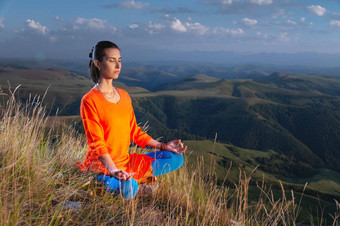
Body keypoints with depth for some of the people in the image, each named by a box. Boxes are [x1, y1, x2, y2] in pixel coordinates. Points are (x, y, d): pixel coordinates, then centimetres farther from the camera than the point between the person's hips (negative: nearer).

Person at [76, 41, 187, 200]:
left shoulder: (124, 96, 10)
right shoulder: (89, 100, -13)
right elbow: (97, 143, -18)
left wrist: (162, 146, 9)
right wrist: (113, 170, -31)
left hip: (125, 161, 7)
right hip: (101, 165, -7)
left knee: (176, 158, 0)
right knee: (128, 190, -38)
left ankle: (133, 177, -7)